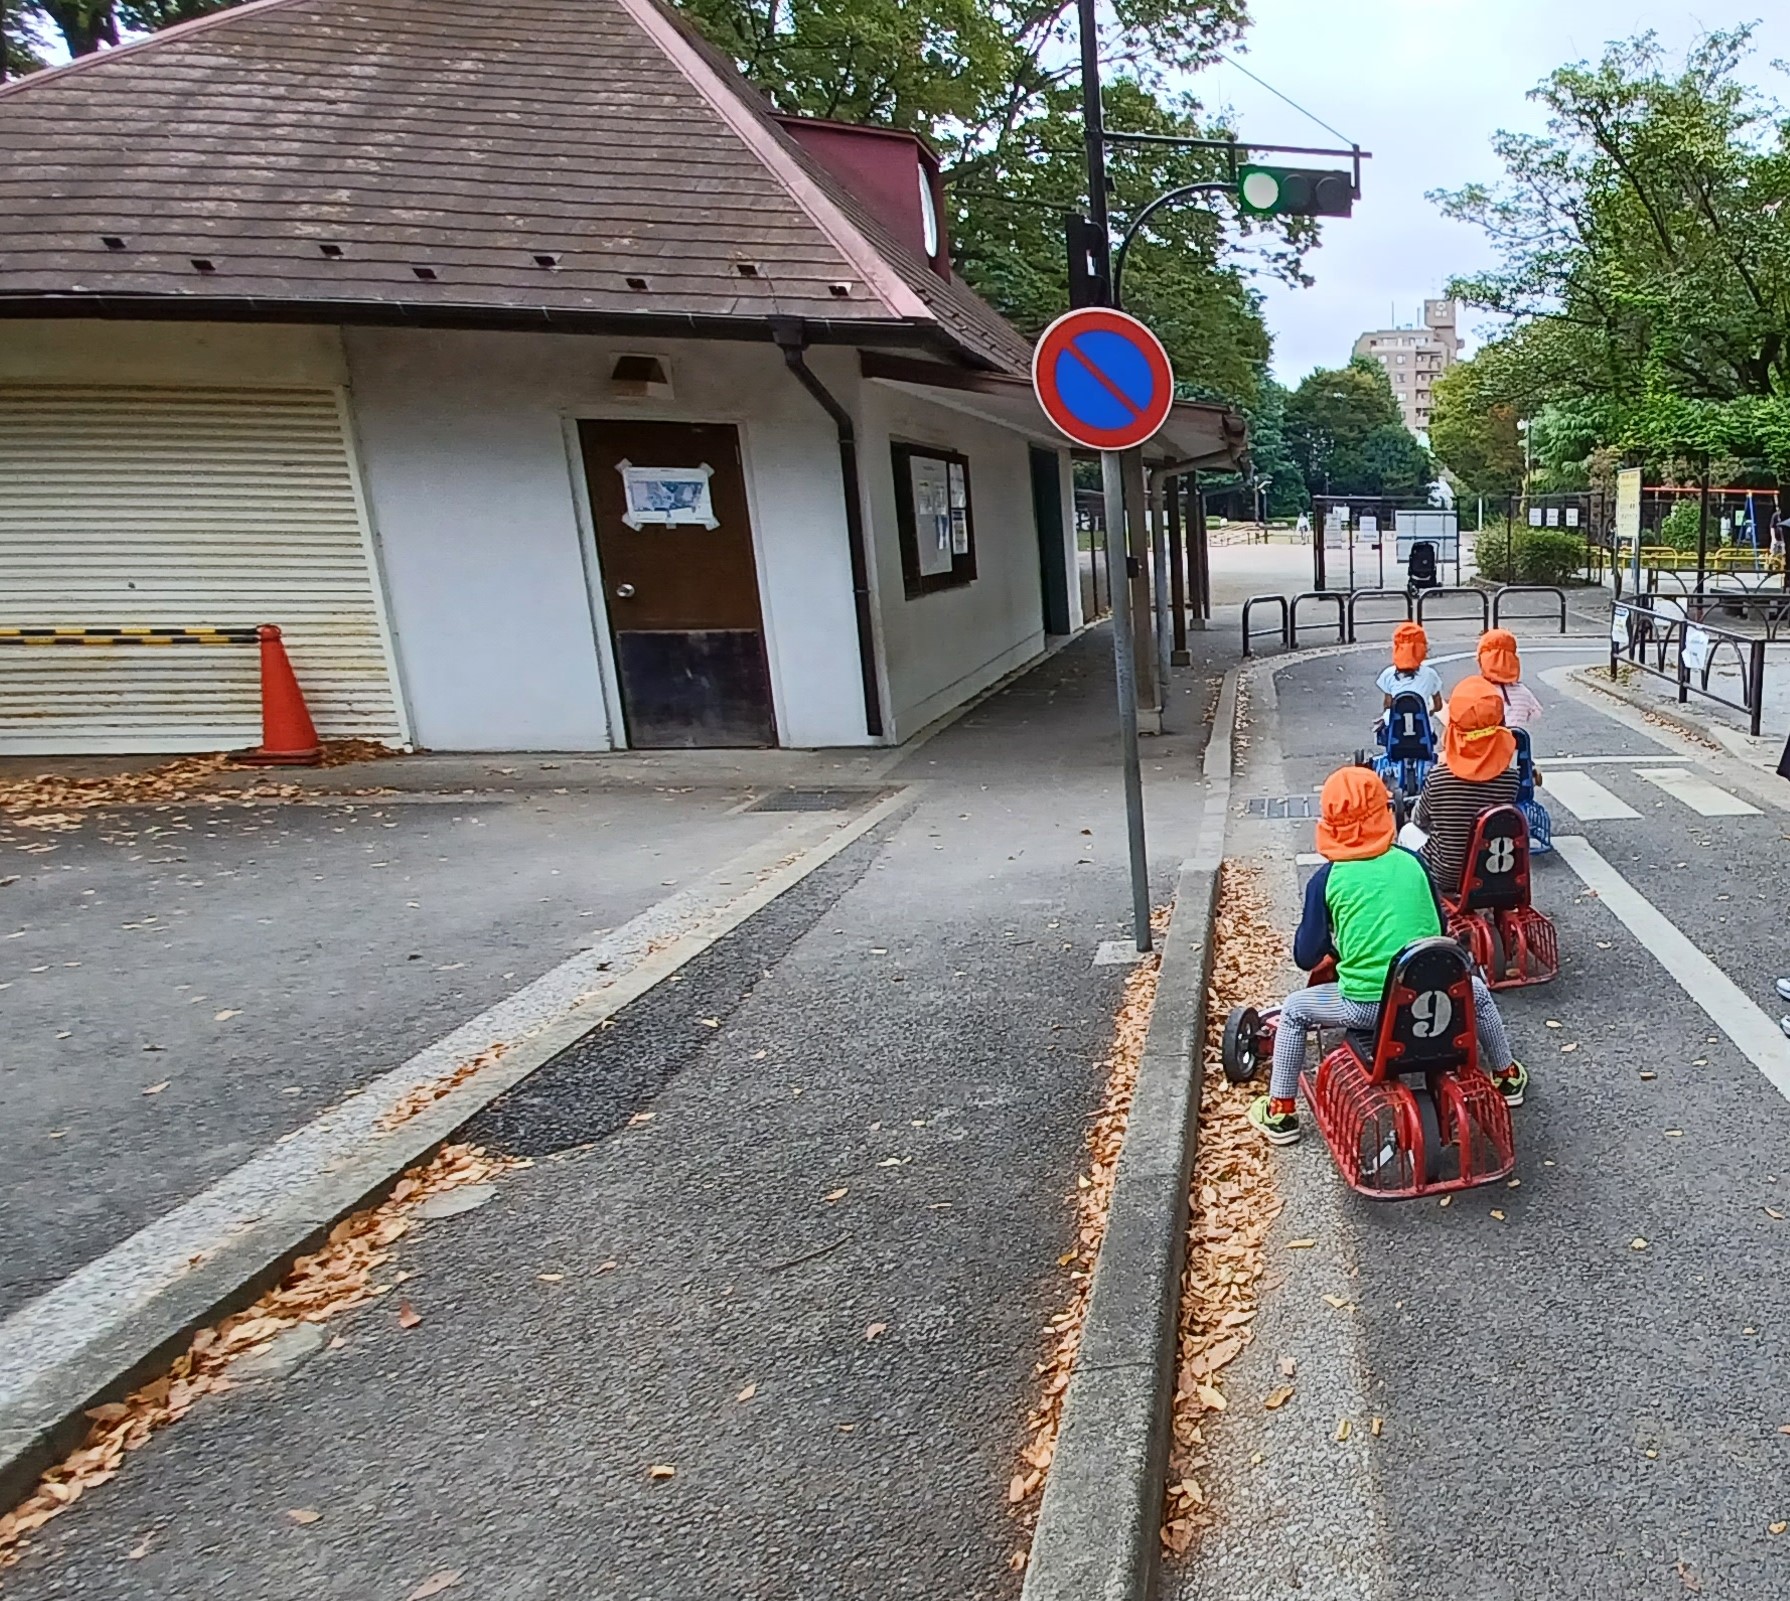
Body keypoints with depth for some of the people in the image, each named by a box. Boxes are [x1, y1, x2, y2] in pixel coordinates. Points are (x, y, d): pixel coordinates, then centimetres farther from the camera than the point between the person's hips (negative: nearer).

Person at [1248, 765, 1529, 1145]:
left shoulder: (1326, 879, -4)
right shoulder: (1412, 863, 3)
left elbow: (1306, 956, 0)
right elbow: (1441, 929, 15)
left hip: (1363, 1005, -2)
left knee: (1294, 1011, 23)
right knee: (1476, 990, 35)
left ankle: (1280, 1113, 23)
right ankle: (1507, 1076, 50)